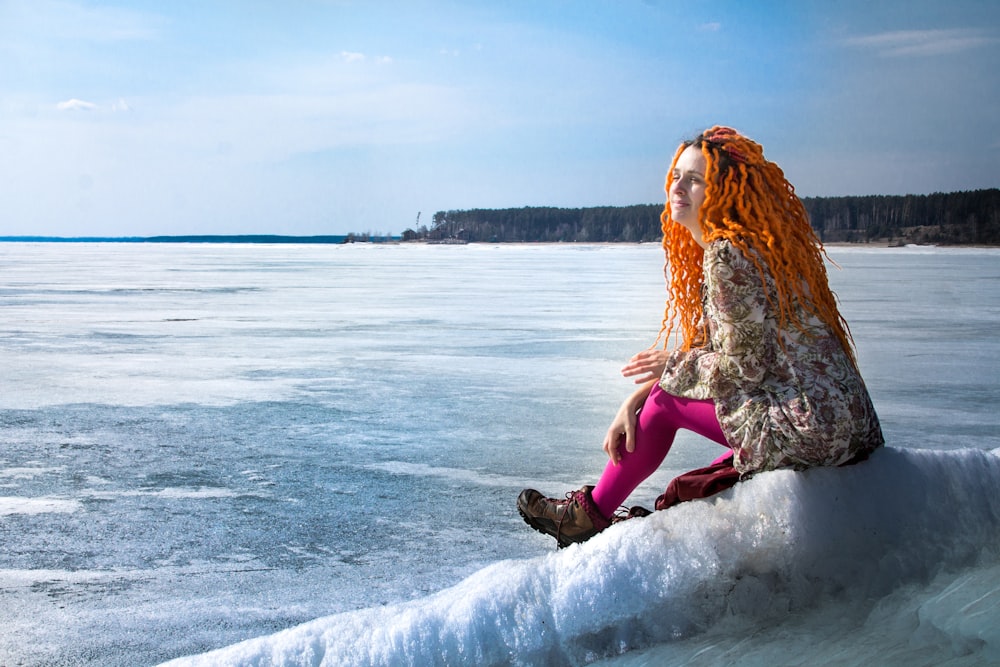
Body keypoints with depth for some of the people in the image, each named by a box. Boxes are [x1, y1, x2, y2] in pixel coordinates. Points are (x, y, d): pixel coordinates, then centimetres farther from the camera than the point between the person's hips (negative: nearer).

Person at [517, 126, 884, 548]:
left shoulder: (727, 254, -14)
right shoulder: (756, 244, 16)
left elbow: (743, 365, -16)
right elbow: (710, 349, 20)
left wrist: (672, 367, 1)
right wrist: (633, 402, 16)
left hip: (809, 429, -9)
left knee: (666, 397, 4)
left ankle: (591, 515, 21)